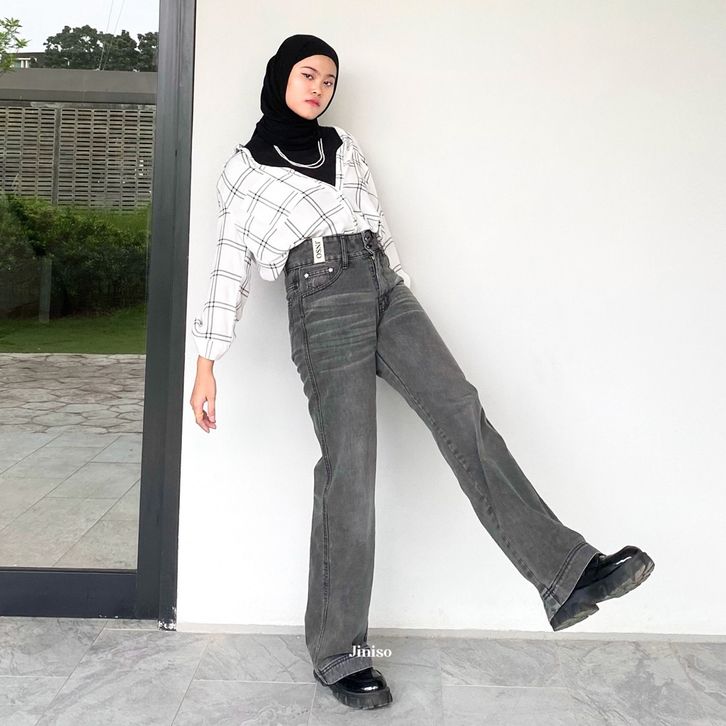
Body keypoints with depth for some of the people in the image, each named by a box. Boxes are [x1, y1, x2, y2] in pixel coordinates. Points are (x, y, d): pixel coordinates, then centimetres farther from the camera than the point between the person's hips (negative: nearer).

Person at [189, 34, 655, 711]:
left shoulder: (344, 146, 26)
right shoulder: (242, 167, 14)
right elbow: (229, 267, 7)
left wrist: (404, 314, 18)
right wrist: (206, 366, 0)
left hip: (384, 286, 5)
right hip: (323, 296, -5)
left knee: (459, 409, -13)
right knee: (349, 465, -11)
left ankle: (568, 572, -16)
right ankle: (338, 651, 0)